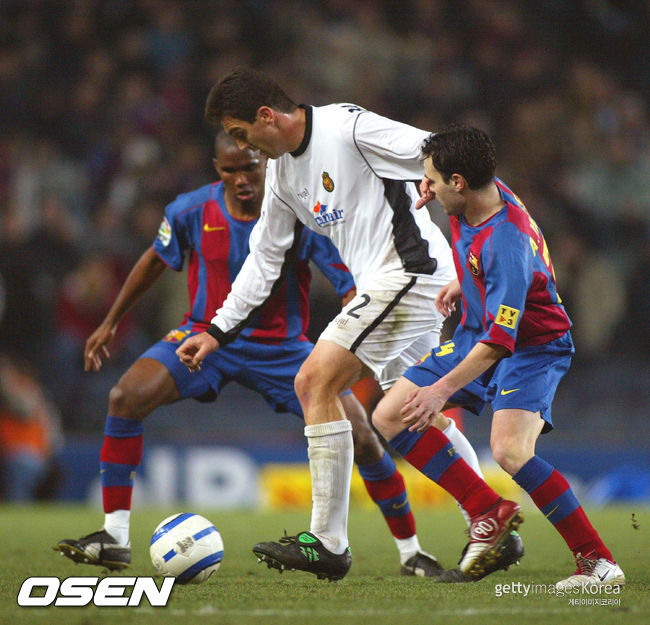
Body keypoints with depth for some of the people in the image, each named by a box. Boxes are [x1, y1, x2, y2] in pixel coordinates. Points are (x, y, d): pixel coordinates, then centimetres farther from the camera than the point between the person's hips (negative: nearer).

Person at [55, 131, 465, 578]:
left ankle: (410, 551, 6)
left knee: (361, 434, -13)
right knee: (126, 398, -23)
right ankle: (115, 538, -15)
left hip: (283, 348, -1)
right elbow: (157, 260, 10)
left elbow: (354, 288, -15)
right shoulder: (191, 212, -10)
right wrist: (111, 323, 16)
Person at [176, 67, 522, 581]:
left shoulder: (347, 127, -13)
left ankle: (328, 543, -11)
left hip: (407, 271, -10)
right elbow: (265, 257, 23)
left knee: (315, 383, -12)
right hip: (383, 285, 10)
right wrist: (218, 332, 20)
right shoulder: (281, 170, 15)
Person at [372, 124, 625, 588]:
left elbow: (499, 340, -33)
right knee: (389, 419, 1)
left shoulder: (505, 245, -32)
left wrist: (442, 390, -33)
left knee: (510, 450, -32)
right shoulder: (486, 193, -7)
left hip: (532, 347, -10)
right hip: (475, 336, 10)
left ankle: (598, 561, -21)